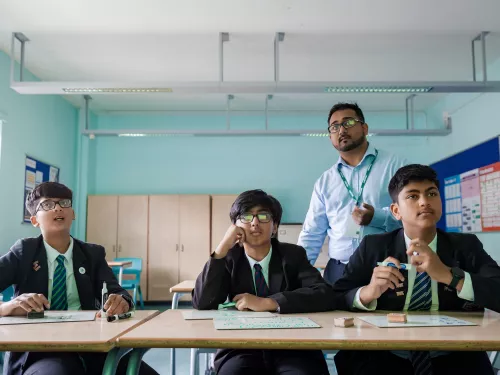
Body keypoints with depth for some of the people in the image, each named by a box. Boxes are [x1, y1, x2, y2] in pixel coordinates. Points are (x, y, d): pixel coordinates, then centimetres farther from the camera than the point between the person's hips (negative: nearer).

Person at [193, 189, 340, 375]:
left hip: (293, 349, 1)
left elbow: (326, 296, -11)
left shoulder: (294, 255, 4)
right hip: (241, 350, 0)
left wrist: (267, 303, -19)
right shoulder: (229, 258, 6)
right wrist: (223, 248, -12)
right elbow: (202, 304, -7)